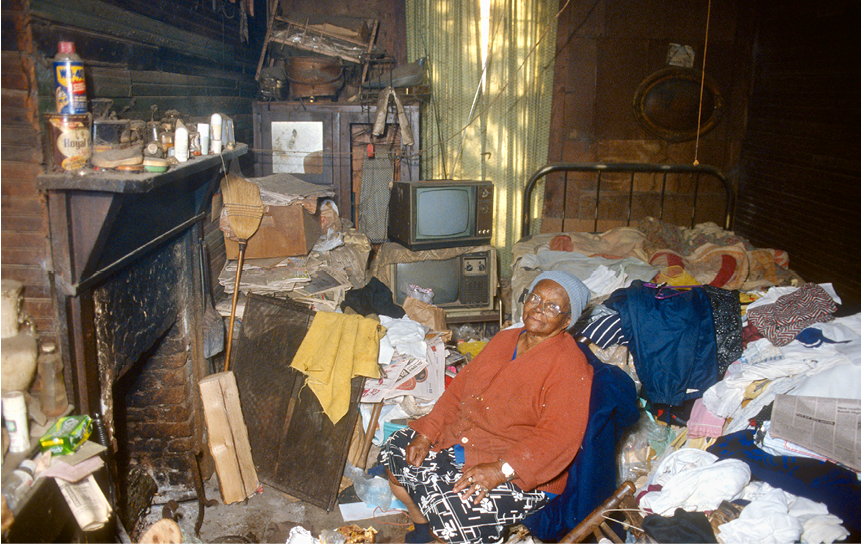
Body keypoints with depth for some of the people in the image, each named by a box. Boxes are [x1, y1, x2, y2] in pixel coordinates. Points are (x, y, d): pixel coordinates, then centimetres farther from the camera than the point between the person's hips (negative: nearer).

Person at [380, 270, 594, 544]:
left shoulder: (570, 367, -16)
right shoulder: (505, 339, 8)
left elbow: (558, 438, -24)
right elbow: (460, 386, 9)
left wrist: (500, 470, -32)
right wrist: (426, 433, -2)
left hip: (521, 474, -8)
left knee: (451, 507, -28)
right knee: (395, 450, 1)